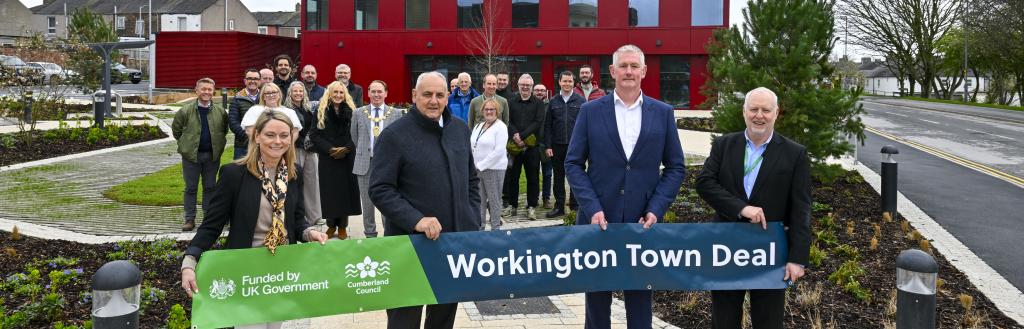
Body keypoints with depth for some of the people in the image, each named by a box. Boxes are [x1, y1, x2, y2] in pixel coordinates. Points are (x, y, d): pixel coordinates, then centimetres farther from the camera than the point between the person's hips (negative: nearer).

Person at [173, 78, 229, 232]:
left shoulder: (220, 112, -1)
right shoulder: (185, 111, -6)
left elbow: (224, 130, 14)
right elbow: (176, 129, 5)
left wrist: (218, 144, 8)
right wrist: (186, 143, 5)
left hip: (212, 155, 2)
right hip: (191, 155, -2)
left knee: (210, 187, 10)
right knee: (191, 188, 5)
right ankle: (189, 219, 12)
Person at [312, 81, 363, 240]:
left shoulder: (351, 111, 4)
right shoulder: (321, 111, 3)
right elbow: (315, 135, -2)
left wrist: (347, 148, -13)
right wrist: (330, 149, -14)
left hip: (347, 158, 0)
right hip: (327, 158, 0)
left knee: (346, 189, 2)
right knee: (329, 190, 3)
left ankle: (342, 226, 12)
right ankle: (331, 224, 15)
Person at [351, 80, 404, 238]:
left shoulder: (396, 113, 1)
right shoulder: (359, 113, 5)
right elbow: (354, 137, 14)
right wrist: (363, 152, 14)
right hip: (365, 163, 1)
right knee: (367, 203, 9)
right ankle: (369, 234, 21)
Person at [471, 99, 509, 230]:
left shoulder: (500, 127, -7)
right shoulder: (478, 126, 15)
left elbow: (499, 151, -15)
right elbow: (472, 147, 16)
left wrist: (481, 165, -14)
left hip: (494, 169, -6)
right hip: (477, 169, 6)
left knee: (494, 200, 2)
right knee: (479, 199, 10)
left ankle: (496, 228, 11)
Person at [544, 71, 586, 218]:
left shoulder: (581, 101, 1)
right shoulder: (553, 102, 7)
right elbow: (548, 126, 6)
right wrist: (548, 145, 0)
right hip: (558, 145, 2)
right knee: (558, 177, 8)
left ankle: (575, 206, 16)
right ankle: (559, 207, 17)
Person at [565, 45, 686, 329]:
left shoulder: (663, 113, 4)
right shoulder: (591, 111, 0)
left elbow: (675, 167, 5)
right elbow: (573, 164, 0)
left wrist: (656, 209, -7)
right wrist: (592, 208, -11)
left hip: (643, 221, 1)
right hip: (599, 219, 0)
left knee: (640, 295, 11)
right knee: (597, 295, 11)